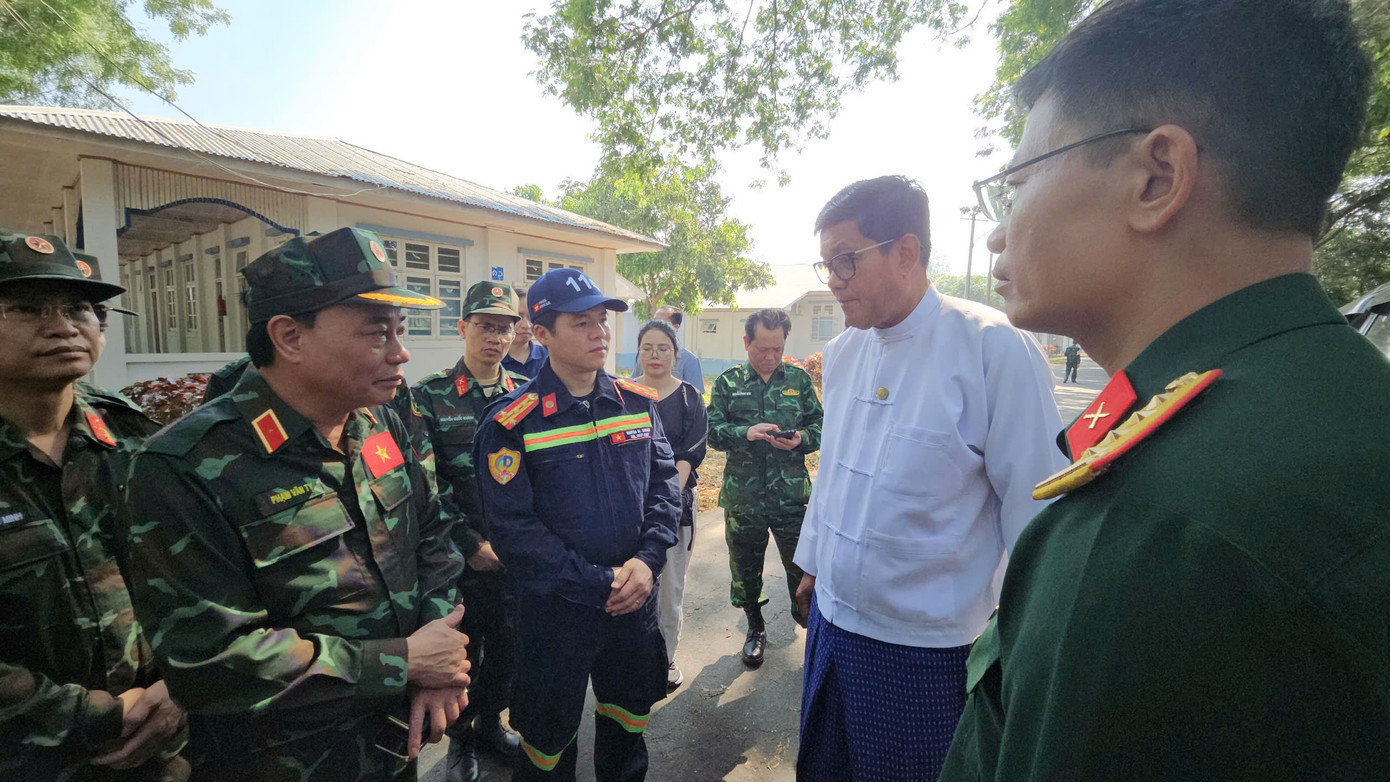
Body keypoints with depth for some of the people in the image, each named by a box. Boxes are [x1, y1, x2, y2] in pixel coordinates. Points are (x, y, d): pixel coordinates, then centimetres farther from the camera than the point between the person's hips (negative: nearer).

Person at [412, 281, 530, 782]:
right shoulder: (428, 398, -7)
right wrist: (472, 545, -12)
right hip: (461, 559, -3)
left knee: (508, 647, 17)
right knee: (463, 651, 14)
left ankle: (490, 723, 43)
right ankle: (460, 740, 39)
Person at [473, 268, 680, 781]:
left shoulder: (638, 403, -1)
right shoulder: (511, 424, -15)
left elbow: (664, 483, 2)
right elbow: (514, 530, -17)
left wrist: (647, 560, -12)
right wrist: (597, 585, -18)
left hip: (635, 601, 4)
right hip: (555, 613, -4)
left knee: (629, 719, 25)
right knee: (549, 741, 18)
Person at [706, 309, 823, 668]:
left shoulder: (799, 379, 5)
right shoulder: (728, 382, 2)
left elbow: (819, 425, 8)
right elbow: (712, 431, -3)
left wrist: (802, 439, -14)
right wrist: (746, 432, -20)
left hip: (791, 493, 0)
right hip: (743, 494, 0)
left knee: (802, 561, 7)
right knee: (745, 565, 14)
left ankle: (803, 612, 40)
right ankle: (755, 627, 38)